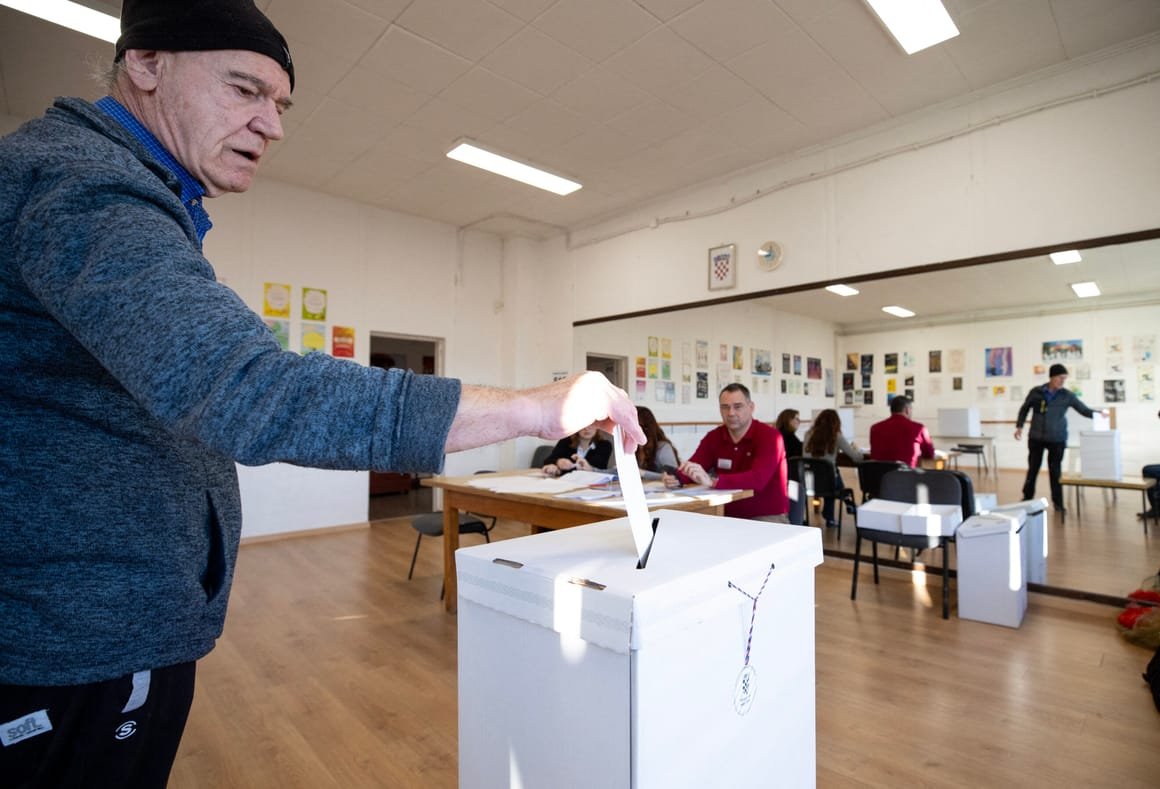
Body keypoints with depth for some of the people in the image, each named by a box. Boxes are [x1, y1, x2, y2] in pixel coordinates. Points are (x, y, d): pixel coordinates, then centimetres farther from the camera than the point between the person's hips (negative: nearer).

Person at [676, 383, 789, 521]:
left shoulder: (769, 437, -14)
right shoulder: (713, 437, 3)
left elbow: (758, 479, -29)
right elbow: (691, 471, -4)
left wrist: (712, 481, -41)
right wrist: (675, 477, -27)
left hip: (768, 517, -4)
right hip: (729, 516, 5)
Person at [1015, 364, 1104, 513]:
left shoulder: (1068, 395, -3)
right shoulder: (1036, 392, -4)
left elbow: (1084, 409, -2)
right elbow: (1024, 409, 7)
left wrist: (1098, 413, -22)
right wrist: (1019, 426, 1)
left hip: (1057, 439, 0)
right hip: (1036, 438, 0)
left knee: (1055, 471, 5)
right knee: (1033, 469, 7)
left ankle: (1058, 502, 16)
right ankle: (1027, 499, 21)